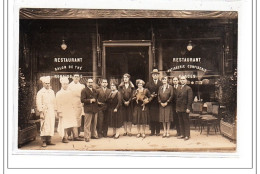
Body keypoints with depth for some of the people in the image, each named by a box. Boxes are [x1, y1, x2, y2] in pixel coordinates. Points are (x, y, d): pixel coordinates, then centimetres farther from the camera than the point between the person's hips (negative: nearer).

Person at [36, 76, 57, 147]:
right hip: (44, 112, -5)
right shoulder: (40, 92, -2)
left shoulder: (52, 92, 15)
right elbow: (39, 103, -6)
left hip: (51, 112, 5)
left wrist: (55, 111, 13)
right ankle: (44, 142, -3)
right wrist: (41, 113, -13)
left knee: (51, 126, 4)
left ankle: (49, 141, 10)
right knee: (44, 127, -7)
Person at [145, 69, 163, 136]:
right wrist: (150, 95, -7)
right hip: (151, 103, 2)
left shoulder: (161, 83, 5)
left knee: (158, 118, 0)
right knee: (151, 118, 1)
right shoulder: (148, 84, 12)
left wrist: (157, 95, -11)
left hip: (158, 103, -1)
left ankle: (158, 131, 7)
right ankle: (152, 131, 9)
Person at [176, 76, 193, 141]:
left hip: (185, 108, -6)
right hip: (179, 108, 6)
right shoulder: (178, 88, 15)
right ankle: (182, 134, 16)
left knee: (186, 122, 0)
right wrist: (176, 107, 11)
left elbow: (190, 99, -11)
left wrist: (188, 108, -17)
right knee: (181, 122, 9)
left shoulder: (188, 88, -6)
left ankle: (187, 135, 5)